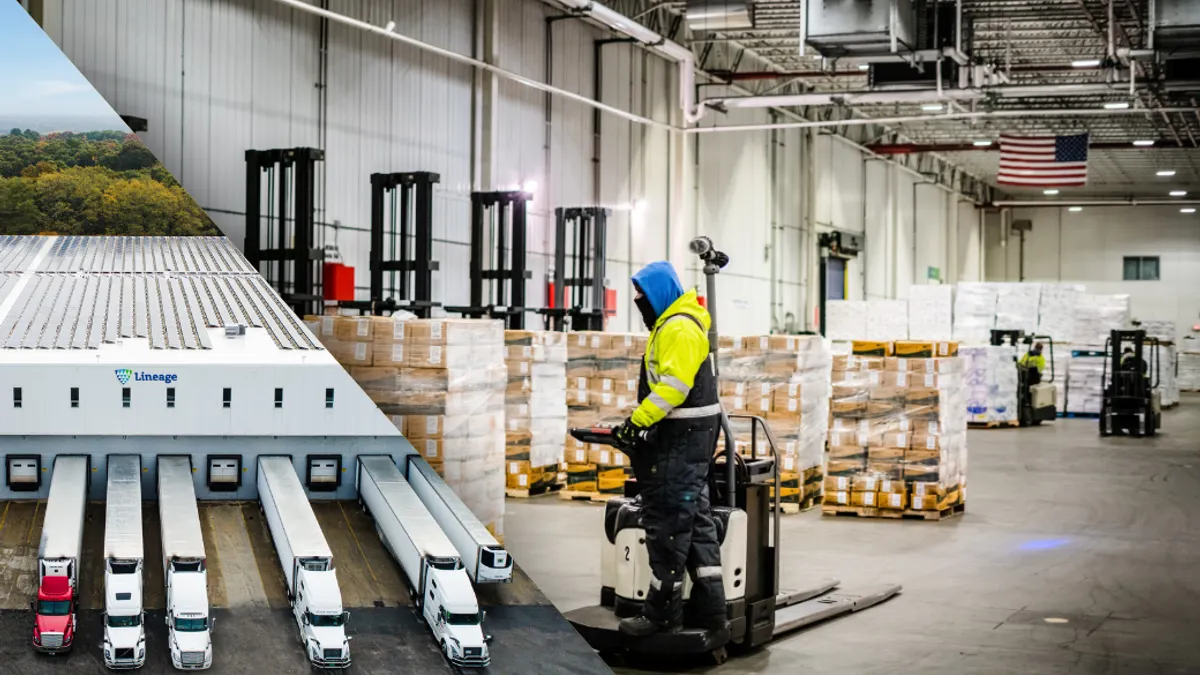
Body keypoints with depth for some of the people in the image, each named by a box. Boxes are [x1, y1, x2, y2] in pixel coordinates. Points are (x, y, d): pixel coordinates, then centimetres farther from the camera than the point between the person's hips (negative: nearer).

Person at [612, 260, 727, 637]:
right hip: (686, 433, 11)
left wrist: (637, 421, -24)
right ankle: (709, 607, 17)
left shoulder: (679, 328, -16)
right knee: (694, 517, 12)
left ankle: (662, 613, 0)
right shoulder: (671, 324, 18)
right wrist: (640, 422, 15)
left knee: (668, 519, -6)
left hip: (683, 436, -11)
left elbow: (674, 385, -25)